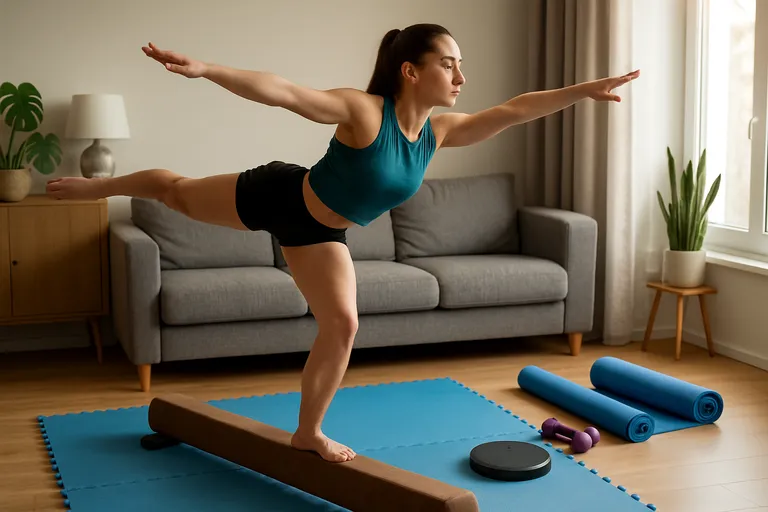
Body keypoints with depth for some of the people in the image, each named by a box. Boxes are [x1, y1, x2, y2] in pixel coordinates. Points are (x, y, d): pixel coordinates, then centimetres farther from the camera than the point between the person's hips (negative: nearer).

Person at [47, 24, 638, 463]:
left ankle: (308, 433, 18)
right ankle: (98, 185, 47)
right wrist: (206, 69, -52)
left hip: (319, 231, 6)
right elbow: (282, 91, -41)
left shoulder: (439, 131, -15)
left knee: (342, 324, 0)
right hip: (279, 196, -5)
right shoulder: (363, 109, -33)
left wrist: (589, 89, -15)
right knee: (178, 192, 16)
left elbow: (513, 109, -12)